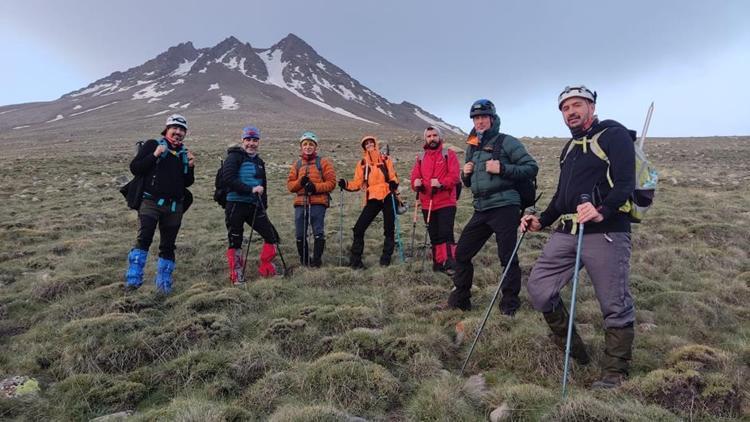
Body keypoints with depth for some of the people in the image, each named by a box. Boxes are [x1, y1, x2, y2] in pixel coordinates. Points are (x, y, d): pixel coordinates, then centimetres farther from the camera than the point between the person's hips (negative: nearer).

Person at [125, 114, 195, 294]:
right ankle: (133, 279, -15)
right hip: (151, 202, -4)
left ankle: (164, 283, 18)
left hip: (174, 207, 5)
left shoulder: (184, 153, 16)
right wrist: (155, 155, -17)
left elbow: (187, 183, 19)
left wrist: (190, 167, 2)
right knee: (144, 239, -19)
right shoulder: (152, 145, 2)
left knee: (168, 246, 9)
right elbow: (134, 168, -6)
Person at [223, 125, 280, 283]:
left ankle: (266, 269, 16)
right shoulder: (234, 156, -3)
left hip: (254, 206, 6)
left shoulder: (259, 162, 18)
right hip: (236, 205, -6)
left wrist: (264, 206, 15)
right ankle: (236, 276, 15)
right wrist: (251, 189, -20)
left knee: (272, 236, 2)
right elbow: (228, 178, -18)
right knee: (235, 242, 1)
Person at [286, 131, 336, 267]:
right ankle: (304, 259, 20)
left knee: (318, 232, -5)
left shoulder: (323, 162, 5)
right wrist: (300, 182, -10)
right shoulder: (297, 164, 16)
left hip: (318, 203, -3)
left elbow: (331, 182, -1)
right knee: (300, 234, 6)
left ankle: (317, 259, 6)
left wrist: (316, 187, -15)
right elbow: (289, 184, 11)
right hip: (300, 203, 4)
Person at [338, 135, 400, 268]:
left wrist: (394, 183, -13)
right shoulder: (362, 163, 11)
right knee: (359, 228, -8)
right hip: (372, 199, 1)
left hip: (387, 197, 0)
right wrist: (346, 185, -9)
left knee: (389, 229, 5)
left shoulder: (385, 159, 9)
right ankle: (355, 259, 2)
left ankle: (386, 259, 18)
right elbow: (358, 183, 8)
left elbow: (393, 176, 8)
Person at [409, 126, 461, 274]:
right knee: (434, 235, 12)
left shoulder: (449, 154, 1)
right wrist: (416, 182, -17)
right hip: (427, 204, 5)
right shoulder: (421, 157, 14)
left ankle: (450, 263, -6)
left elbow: (454, 175, -10)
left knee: (446, 233, -11)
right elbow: (415, 176, 7)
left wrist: (441, 183, -27)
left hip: (446, 202, -5)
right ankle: (438, 262, 23)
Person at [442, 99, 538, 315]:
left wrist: (502, 169, -17)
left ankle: (510, 305, 13)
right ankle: (460, 299, 22)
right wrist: (466, 174, 4)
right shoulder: (472, 147, 18)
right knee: (462, 253, 8)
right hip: (481, 210, 7)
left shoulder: (506, 142, -2)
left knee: (507, 257, -2)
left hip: (504, 207, -7)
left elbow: (532, 167, -7)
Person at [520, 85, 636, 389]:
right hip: (566, 232, 8)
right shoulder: (570, 147, 24)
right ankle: (571, 349, 20)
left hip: (605, 233, -7)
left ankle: (614, 372, 17)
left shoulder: (614, 135, -1)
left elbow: (625, 184, -14)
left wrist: (602, 211, -31)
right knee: (539, 287, 2)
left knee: (615, 305, -1)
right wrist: (542, 221, 17)